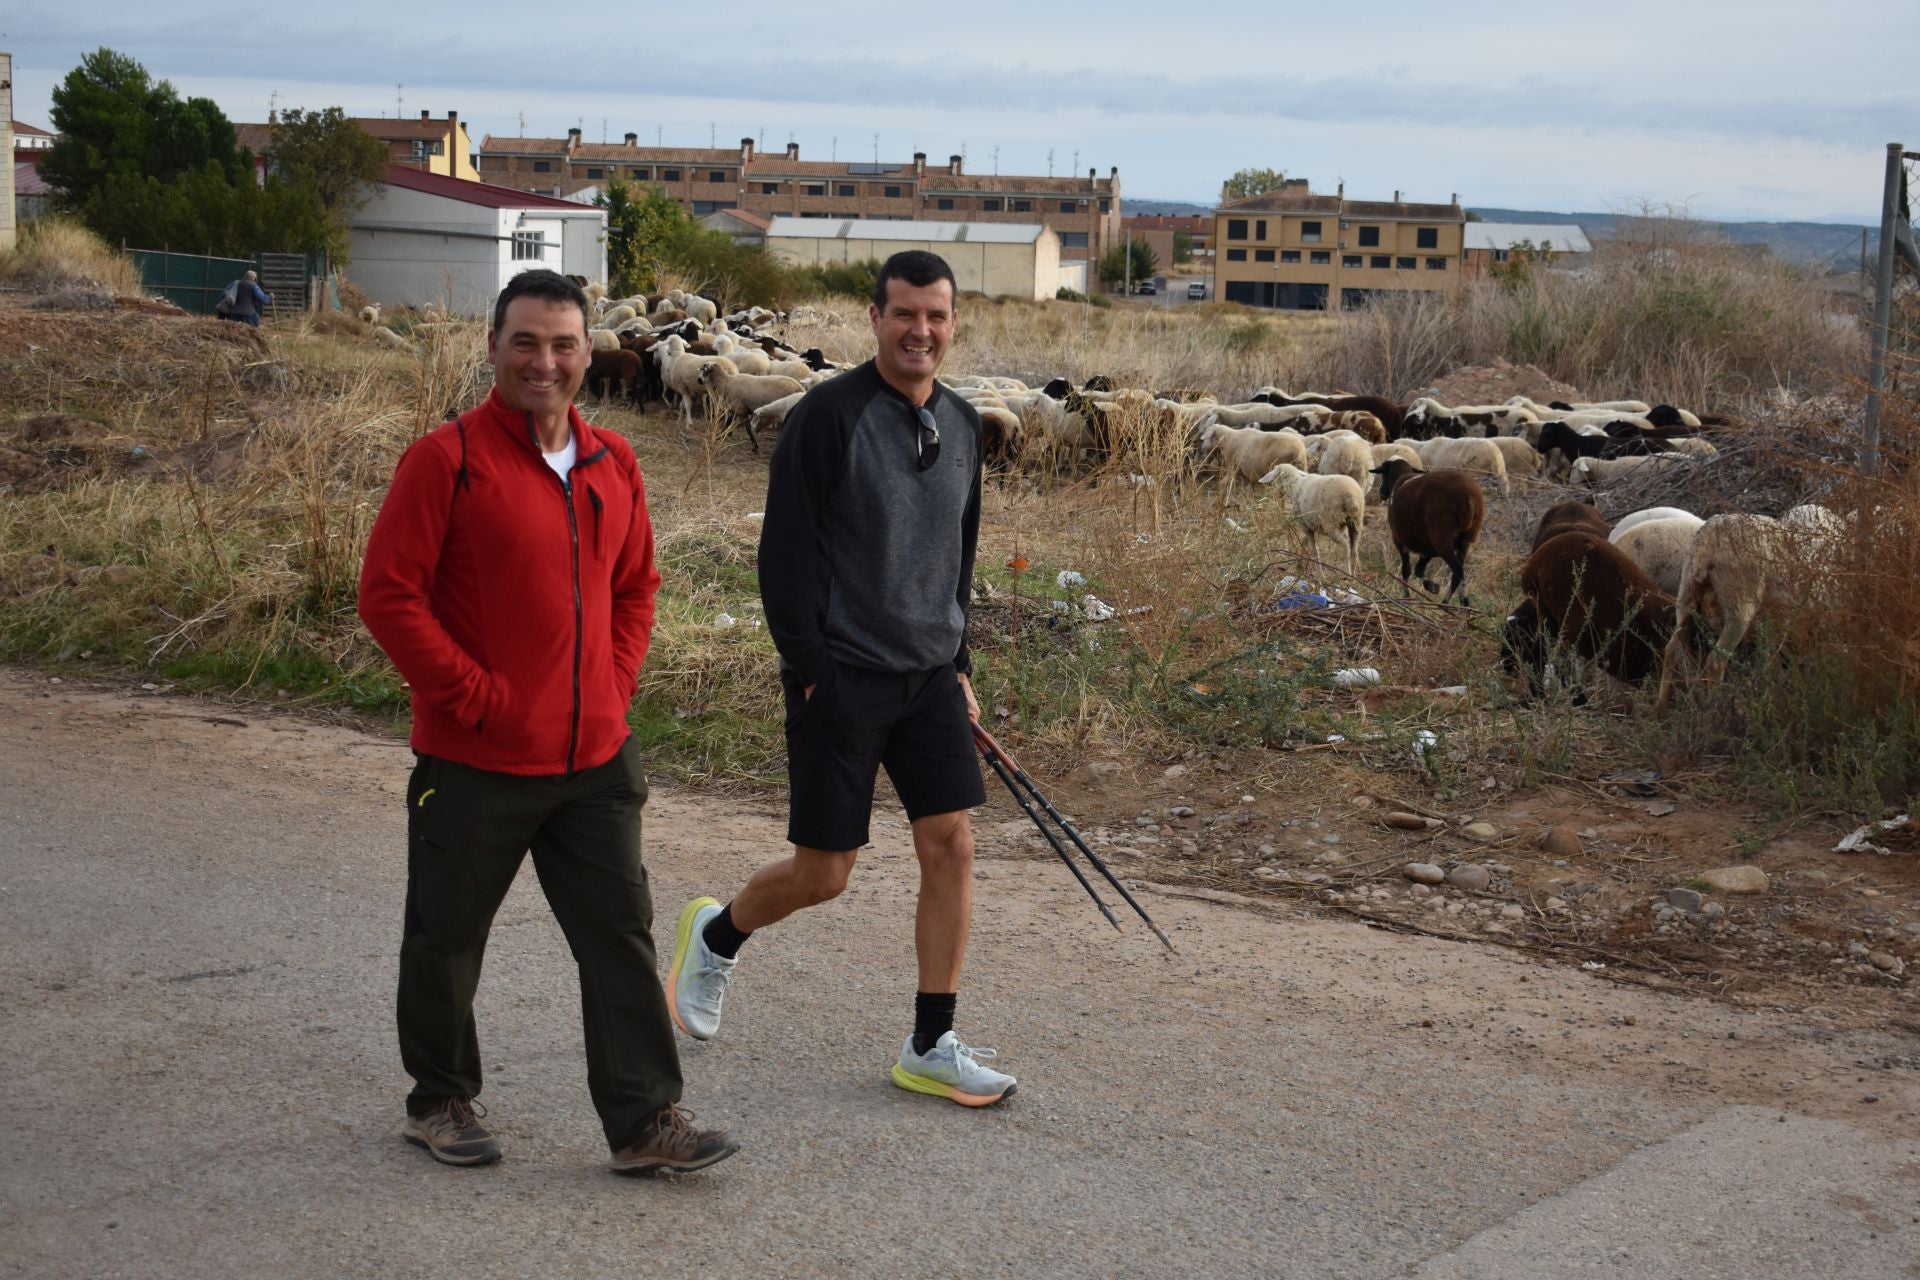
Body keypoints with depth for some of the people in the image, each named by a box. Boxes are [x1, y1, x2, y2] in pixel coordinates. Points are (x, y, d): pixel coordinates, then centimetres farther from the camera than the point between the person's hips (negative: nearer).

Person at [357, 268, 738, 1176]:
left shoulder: (613, 465, 8)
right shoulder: (446, 459, -11)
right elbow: (389, 596, -13)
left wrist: (614, 686, 7)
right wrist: (475, 696, -14)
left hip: (595, 761, 5)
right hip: (473, 762, -5)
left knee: (622, 937, 3)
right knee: (446, 942, 10)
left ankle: (645, 1120, 9)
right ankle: (441, 1102, 29)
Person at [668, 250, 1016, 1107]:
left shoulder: (960, 424, 10)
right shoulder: (827, 416, -11)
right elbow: (784, 553, -12)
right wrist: (807, 670, -15)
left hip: (929, 676, 6)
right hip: (841, 677, -6)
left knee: (951, 847, -2)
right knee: (822, 874, 0)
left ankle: (931, 1048, 8)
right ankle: (716, 935, 31)